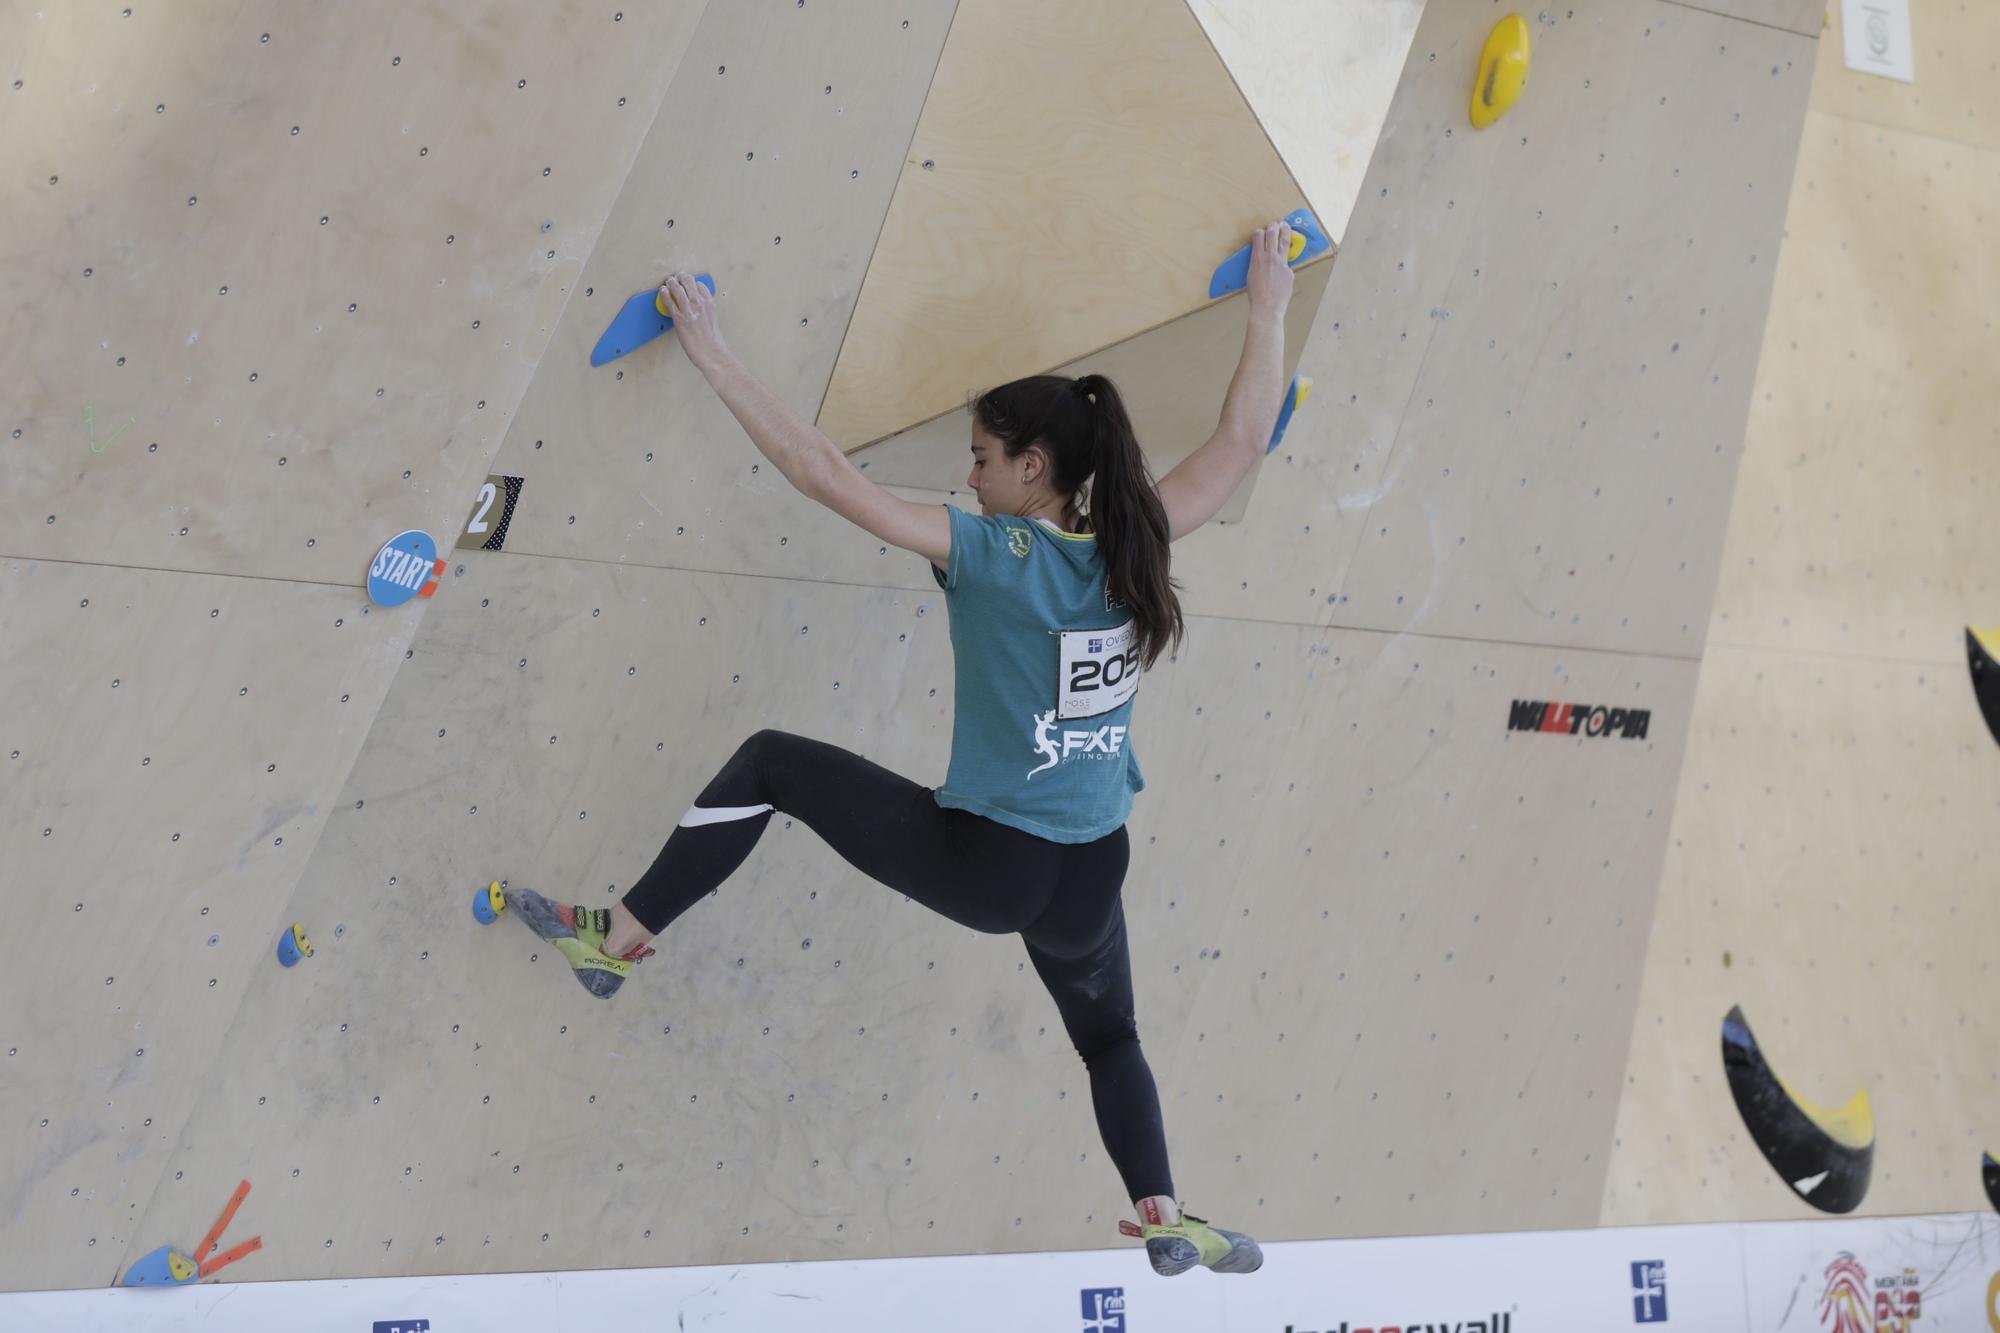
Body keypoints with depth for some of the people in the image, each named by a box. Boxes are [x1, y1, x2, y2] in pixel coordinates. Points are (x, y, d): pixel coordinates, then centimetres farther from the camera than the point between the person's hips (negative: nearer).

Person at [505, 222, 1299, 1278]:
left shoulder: (990, 553, -15)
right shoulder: (1134, 543, -2)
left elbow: (825, 474, -17)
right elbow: (1242, 439, 9)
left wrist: (713, 357, -12)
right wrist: (1268, 306, 20)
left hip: (984, 863, -5)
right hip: (1089, 877, 5)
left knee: (772, 762, 8)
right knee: (1109, 1037, 34)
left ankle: (618, 939, 12)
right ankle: (1168, 1226, 29)